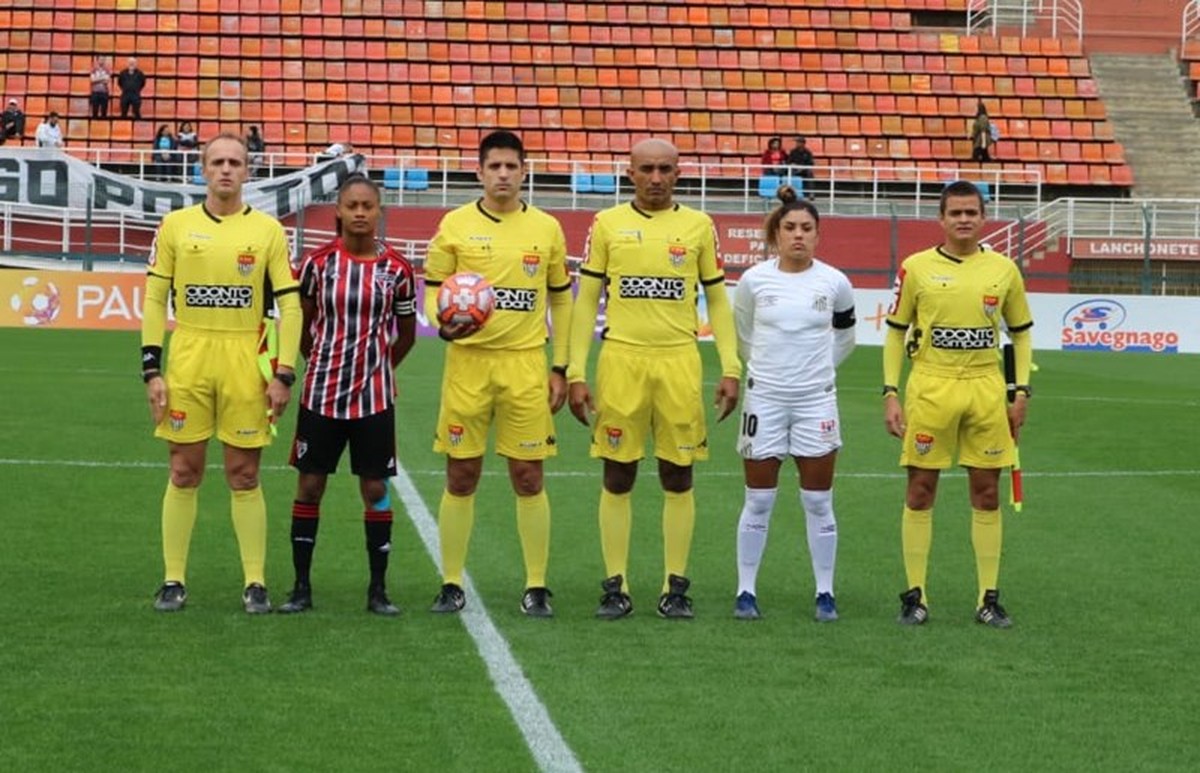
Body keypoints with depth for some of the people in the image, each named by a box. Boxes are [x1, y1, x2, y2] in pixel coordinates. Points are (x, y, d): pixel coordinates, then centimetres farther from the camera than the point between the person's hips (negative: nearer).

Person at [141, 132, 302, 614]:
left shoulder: (268, 230, 3)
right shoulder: (176, 226, 5)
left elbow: (290, 306, 2)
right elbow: (154, 299, 6)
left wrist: (284, 375, -5)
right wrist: (151, 368, -1)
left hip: (246, 362, -1)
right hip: (188, 361, 1)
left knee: (244, 475, 3)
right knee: (184, 472, 4)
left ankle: (255, 583, 10)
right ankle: (173, 580, 12)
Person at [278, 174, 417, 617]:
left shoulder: (397, 269, -1)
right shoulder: (318, 262, -4)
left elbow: (406, 333, 11)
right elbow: (301, 322, 8)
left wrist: (377, 365, 10)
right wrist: (322, 361, 8)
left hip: (375, 396, 0)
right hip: (322, 392, 0)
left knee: (375, 489, 3)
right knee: (310, 484, 4)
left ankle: (378, 589, 12)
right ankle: (301, 587, 13)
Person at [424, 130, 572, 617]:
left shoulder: (546, 229, 7)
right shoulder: (455, 225, 3)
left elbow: (561, 300, 13)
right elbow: (433, 291, 6)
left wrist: (560, 368, 9)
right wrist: (444, 325, -16)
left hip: (526, 364, 1)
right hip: (468, 362, -1)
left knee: (528, 477, 1)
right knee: (461, 476, 3)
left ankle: (536, 587, 9)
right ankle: (451, 584, 12)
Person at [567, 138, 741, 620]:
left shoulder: (698, 226, 7)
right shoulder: (607, 224, 6)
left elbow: (717, 300, 11)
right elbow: (586, 300, 7)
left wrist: (730, 368, 2)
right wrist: (576, 372, 1)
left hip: (679, 362, 0)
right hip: (621, 360, 0)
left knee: (678, 476, 3)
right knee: (617, 476, 2)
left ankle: (676, 586, 11)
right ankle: (615, 586, 9)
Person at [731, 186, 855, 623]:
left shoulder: (834, 283, -2)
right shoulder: (754, 280, -3)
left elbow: (845, 337, 15)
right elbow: (741, 335, 13)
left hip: (816, 400, 0)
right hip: (764, 398, 0)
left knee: (818, 502, 4)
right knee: (758, 501, 4)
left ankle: (825, 593, 12)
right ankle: (746, 591, 11)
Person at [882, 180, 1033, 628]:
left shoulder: (1003, 270, 6)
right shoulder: (917, 267, 1)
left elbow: (1021, 334, 14)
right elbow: (896, 333, 6)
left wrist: (1022, 393, 5)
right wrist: (890, 393, -2)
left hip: (985, 389, 2)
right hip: (930, 386, -2)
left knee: (986, 493, 5)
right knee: (920, 490, 1)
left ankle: (989, 598, 12)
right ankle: (915, 595, 10)